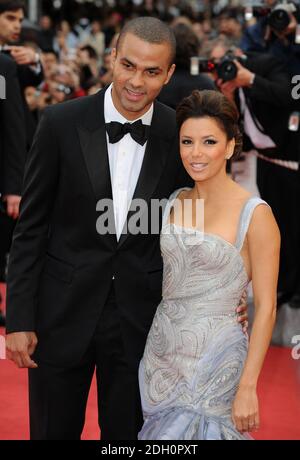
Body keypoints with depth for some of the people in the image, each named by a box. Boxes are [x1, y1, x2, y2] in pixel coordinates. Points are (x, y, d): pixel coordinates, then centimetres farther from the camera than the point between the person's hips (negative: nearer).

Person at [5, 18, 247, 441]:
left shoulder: (179, 135, -4)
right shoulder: (62, 123, -8)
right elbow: (31, 226, -4)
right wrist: (19, 319, -6)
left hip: (140, 319, 1)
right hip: (63, 312, -1)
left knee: (126, 432, 13)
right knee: (54, 430, 11)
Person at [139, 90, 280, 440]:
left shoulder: (255, 214, -12)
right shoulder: (174, 201, 5)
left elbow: (265, 307, -11)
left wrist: (247, 388, -15)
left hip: (213, 358, -5)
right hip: (161, 348, 5)